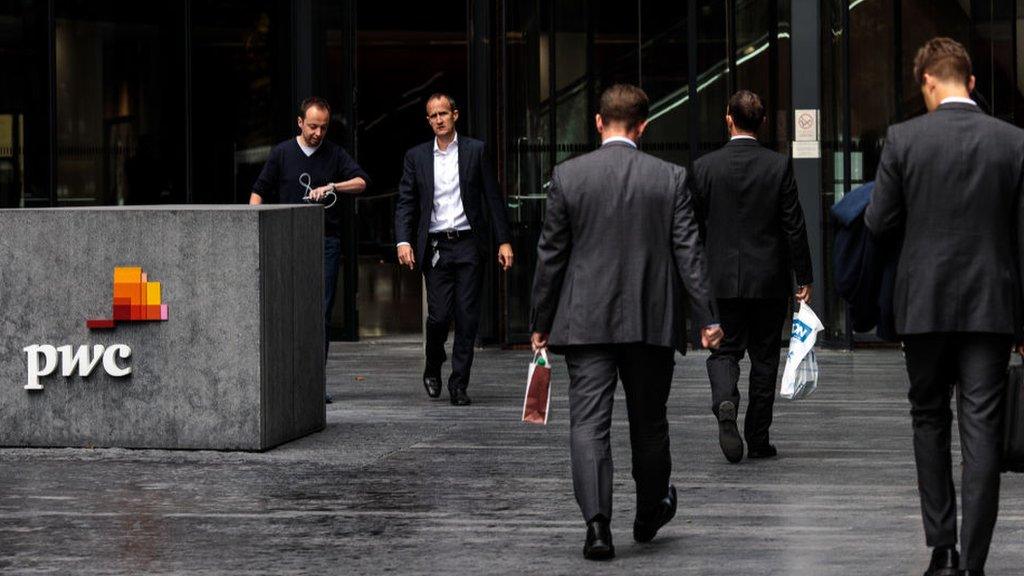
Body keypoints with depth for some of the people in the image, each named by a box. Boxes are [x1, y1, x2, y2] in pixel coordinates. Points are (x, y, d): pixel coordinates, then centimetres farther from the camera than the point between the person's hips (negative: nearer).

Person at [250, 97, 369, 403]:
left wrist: (332, 186, -18)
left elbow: (362, 181, -3)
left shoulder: (335, 154, 7)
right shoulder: (282, 153, 6)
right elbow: (259, 191, 10)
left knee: (322, 314, -1)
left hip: (326, 242, 1)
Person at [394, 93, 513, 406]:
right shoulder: (417, 156, 8)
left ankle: (459, 384, 6)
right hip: (435, 247, 0)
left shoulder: (475, 151, 5)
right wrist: (403, 241, -9)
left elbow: (493, 198, 5)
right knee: (439, 315, -6)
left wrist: (503, 241, 0)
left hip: (468, 243, 0)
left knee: (467, 317, -2)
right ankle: (433, 370, 21)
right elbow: (405, 203, 6)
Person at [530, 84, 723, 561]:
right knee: (649, 422, 16)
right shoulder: (670, 178, -2)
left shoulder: (567, 176, -3)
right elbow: (689, 252, -3)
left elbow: (551, 255, 0)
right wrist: (707, 317, -1)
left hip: (585, 322, -1)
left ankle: (597, 524, -15)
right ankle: (650, 514, 33)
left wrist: (541, 323, 7)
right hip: (651, 322, 1)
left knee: (588, 423, -2)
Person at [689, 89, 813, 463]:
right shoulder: (779, 166, -6)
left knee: (725, 350, 9)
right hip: (770, 279, 0)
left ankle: (725, 402, -21)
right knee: (764, 357, 9)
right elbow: (794, 226, -5)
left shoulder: (704, 167, -4)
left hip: (722, 280, 0)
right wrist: (804, 277, 2)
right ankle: (758, 439, 12)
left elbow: (693, 226, 0)